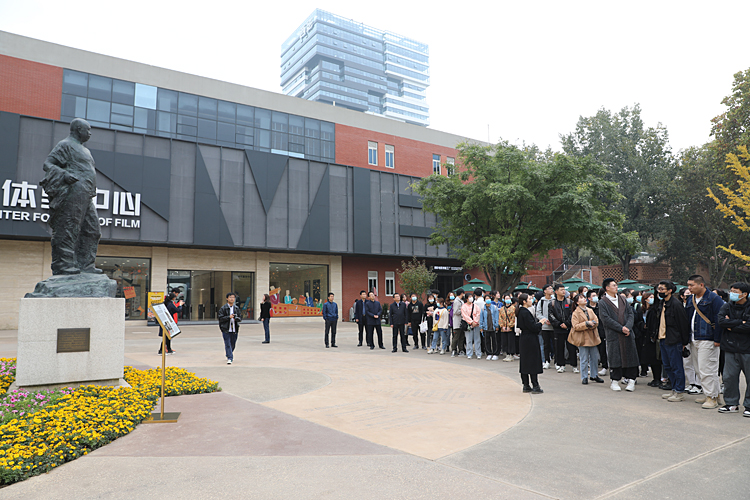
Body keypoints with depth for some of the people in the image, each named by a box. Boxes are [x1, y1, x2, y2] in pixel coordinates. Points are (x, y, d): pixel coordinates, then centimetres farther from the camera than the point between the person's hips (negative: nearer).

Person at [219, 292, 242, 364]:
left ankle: (229, 355, 33)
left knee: (233, 344, 11)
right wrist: (229, 317, -19)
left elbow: (240, 318, 9)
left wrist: (236, 318, -14)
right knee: (227, 344, -9)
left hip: (234, 330, 4)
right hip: (226, 329, -4)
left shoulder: (237, 308, 9)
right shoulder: (223, 308, -2)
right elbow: (220, 318, -7)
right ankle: (229, 358, -7)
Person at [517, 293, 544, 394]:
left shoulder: (521, 311, 11)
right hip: (530, 340, -10)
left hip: (524, 339, 10)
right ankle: (535, 386, 0)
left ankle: (526, 386, 17)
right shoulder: (525, 312, -19)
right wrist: (540, 323, -4)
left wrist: (537, 324, 10)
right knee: (533, 362, -4)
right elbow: (533, 327, -20)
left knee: (524, 362, 11)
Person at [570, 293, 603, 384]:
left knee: (595, 358, 11)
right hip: (583, 338, -5)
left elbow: (596, 322, 8)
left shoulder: (590, 310, 11)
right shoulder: (575, 313, -7)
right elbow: (575, 326, -14)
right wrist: (587, 324, -21)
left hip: (593, 337, 6)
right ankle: (584, 377, 9)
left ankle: (594, 375, 25)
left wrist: (592, 324, -14)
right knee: (584, 359, -1)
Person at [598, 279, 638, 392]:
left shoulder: (622, 299, 12)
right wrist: (621, 328, -14)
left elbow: (630, 313, 7)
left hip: (627, 333, 4)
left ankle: (631, 380, 11)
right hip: (613, 334, -4)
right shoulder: (603, 302, -3)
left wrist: (627, 326, -9)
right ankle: (615, 381, 10)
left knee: (629, 356, 3)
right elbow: (606, 319, -10)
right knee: (615, 357, 0)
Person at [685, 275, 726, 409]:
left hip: (707, 341, -8)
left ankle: (712, 398, 2)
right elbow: (686, 319, 19)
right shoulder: (690, 300, 15)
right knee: (699, 369, 13)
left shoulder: (714, 299, -9)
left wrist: (717, 339, -16)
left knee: (707, 370, -7)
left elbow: (719, 320, -13)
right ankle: (709, 393, 25)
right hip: (694, 341, 8)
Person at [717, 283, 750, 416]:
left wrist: (731, 326, -7)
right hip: (730, 348, 4)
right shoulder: (727, 307, 7)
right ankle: (732, 404, 20)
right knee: (729, 377, 8)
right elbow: (721, 321, -7)